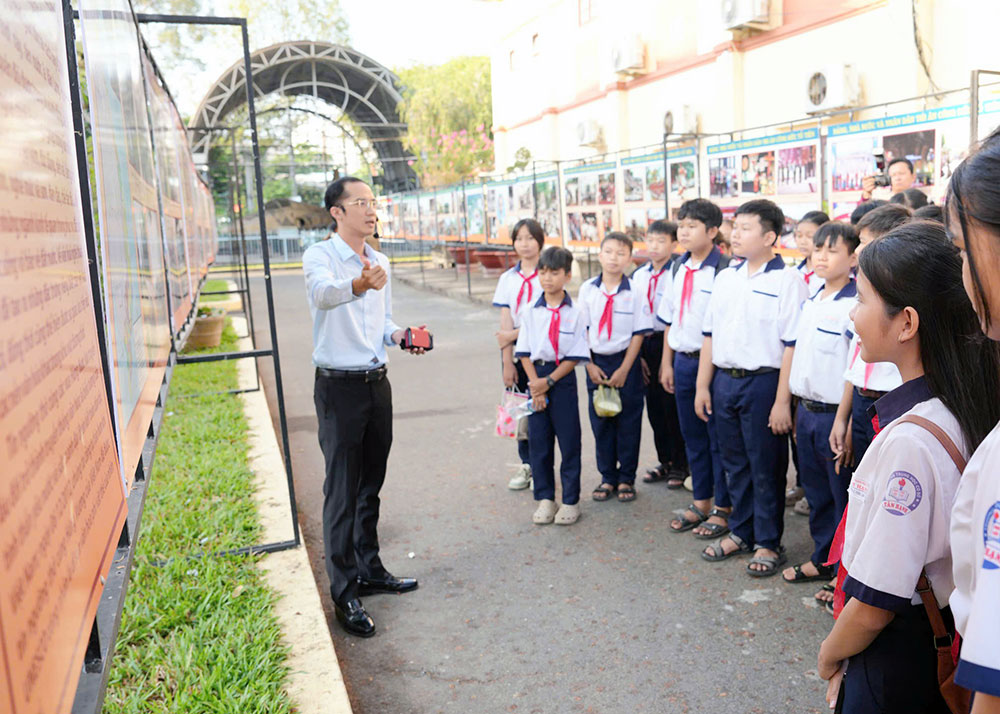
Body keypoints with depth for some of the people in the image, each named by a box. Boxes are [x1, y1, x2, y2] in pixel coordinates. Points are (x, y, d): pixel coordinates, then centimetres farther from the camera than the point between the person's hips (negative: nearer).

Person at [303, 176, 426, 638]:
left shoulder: (380, 263, 11)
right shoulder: (319, 256, -11)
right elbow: (323, 292, -35)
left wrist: (398, 335, 0)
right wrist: (357, 285, -55)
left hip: (377, 383, 7)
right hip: (339, 387, -7)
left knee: (371, 486, 16)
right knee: (342, 491, -3)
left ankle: (370, 571, 31)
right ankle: (345, 595, 6)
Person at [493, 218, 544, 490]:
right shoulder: (508, 279, 9)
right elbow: (505, 323, 2)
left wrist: (514, 334, -12)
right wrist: (507, 362, -5)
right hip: (517, 354, 3)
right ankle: (527, 464, 20)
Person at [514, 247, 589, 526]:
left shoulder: (575, 313, -3)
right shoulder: (531, 313, 5)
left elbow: (576, 356, -6)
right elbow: (524, 352, 3)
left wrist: (549, 381, -13)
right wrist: (534, 383, -9)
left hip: (563, 379, -3)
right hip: (535, 379, 3)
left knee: (569, 440, 3)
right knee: (538, 440, 7)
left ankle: (570, 501, 15)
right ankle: (545, 499, 20)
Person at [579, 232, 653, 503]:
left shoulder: (635, 291, -7)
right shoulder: (587, 289, 0)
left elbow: (638, 333, -6)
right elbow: (582, 330, 4)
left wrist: (624, 369, -10)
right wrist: (590, 365, -4)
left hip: (625, 361, -2)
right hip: (596, 361, 3)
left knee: (628, 422, 5)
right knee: (600, 422, 9)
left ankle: (626, 479, 18)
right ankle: (607, 477, 22)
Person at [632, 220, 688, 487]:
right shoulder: (639, 276, 10)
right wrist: (638, 353, 8)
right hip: (647, 344, 6)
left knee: (673, 405, 1)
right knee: (654, 405, 12)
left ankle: (680, 465, 16)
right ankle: (665, 461, 27)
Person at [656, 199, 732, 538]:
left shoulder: (723, 270, -13)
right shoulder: (678, 269, 9)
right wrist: (667, 362, 13)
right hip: (683, 361, 7)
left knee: (718, 436, 4)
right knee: (692, 435, 17)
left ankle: (723, 508, 20)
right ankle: (701, 501, 32)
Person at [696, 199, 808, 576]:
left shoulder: (787, 280, -9)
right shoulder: (725, 278, 11)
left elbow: (792, 345, -13)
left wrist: (782, 401, -17)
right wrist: (702, 387, 10)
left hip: (763, 382, -6)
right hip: (725, 380, 6)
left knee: (766, 469, 5)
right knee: (735, 464, 16)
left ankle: (768, 543, 19)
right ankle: (740, 532, 31)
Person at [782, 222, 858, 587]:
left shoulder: (854, 307, -15)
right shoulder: (811, 303, 10)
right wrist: (800, 409, 15)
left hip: (836, 415, -7)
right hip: (807, 411, 8)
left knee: (843, 496, 6)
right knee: (817, 493, 18)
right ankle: (823, 559, 33)